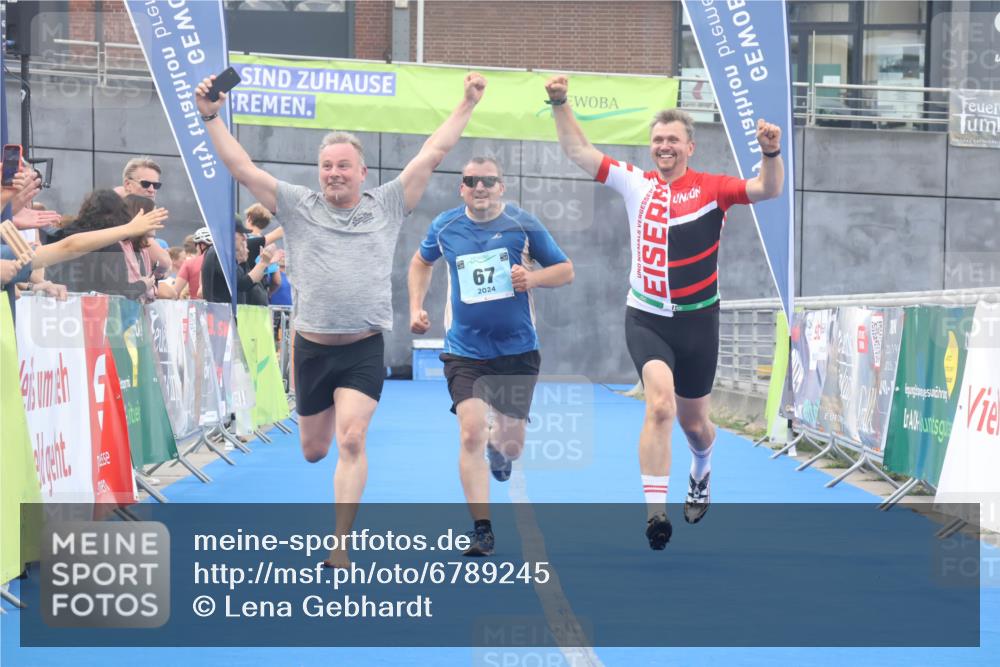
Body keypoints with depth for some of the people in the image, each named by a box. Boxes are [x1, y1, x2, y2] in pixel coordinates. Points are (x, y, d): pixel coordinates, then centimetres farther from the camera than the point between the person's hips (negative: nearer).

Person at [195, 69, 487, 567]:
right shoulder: (297, 206, 3)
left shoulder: (386, 206, 4)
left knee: (350, 441, -18)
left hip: (364, 350, -2)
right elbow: (242, 168, 0)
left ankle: (340, 547, -15)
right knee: (312, 450, 14)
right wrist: (211, 118, -8)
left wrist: (467, 105, 3)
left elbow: (431, 156, 5)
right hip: (311, 348, 2)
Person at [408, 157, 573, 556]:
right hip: (465, 352, 0)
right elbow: (421, 262, 20)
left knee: (510, 445, 9)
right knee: (471, 436, -17)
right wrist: (416, 308, 8)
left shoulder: (523, 224, -6)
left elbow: (565, 270, 2)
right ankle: (482, 530, -13)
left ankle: (499, 444, 49)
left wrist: (533, 278, -18)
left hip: (517, 351, 0)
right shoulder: (445, 227, -1)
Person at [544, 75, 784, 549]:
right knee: (660, 405, -24)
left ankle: (701, 475, 51)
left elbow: (767, 190, -16)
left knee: (693, 421, 16)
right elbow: (578, 151, 3)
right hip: (646, 319, 0)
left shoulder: (710, 189, -4)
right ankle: (655, 513, -26)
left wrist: (771, 153, -35)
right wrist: (560, 104, -8)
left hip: (697, 321, 0)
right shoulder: (636, 184, 2)